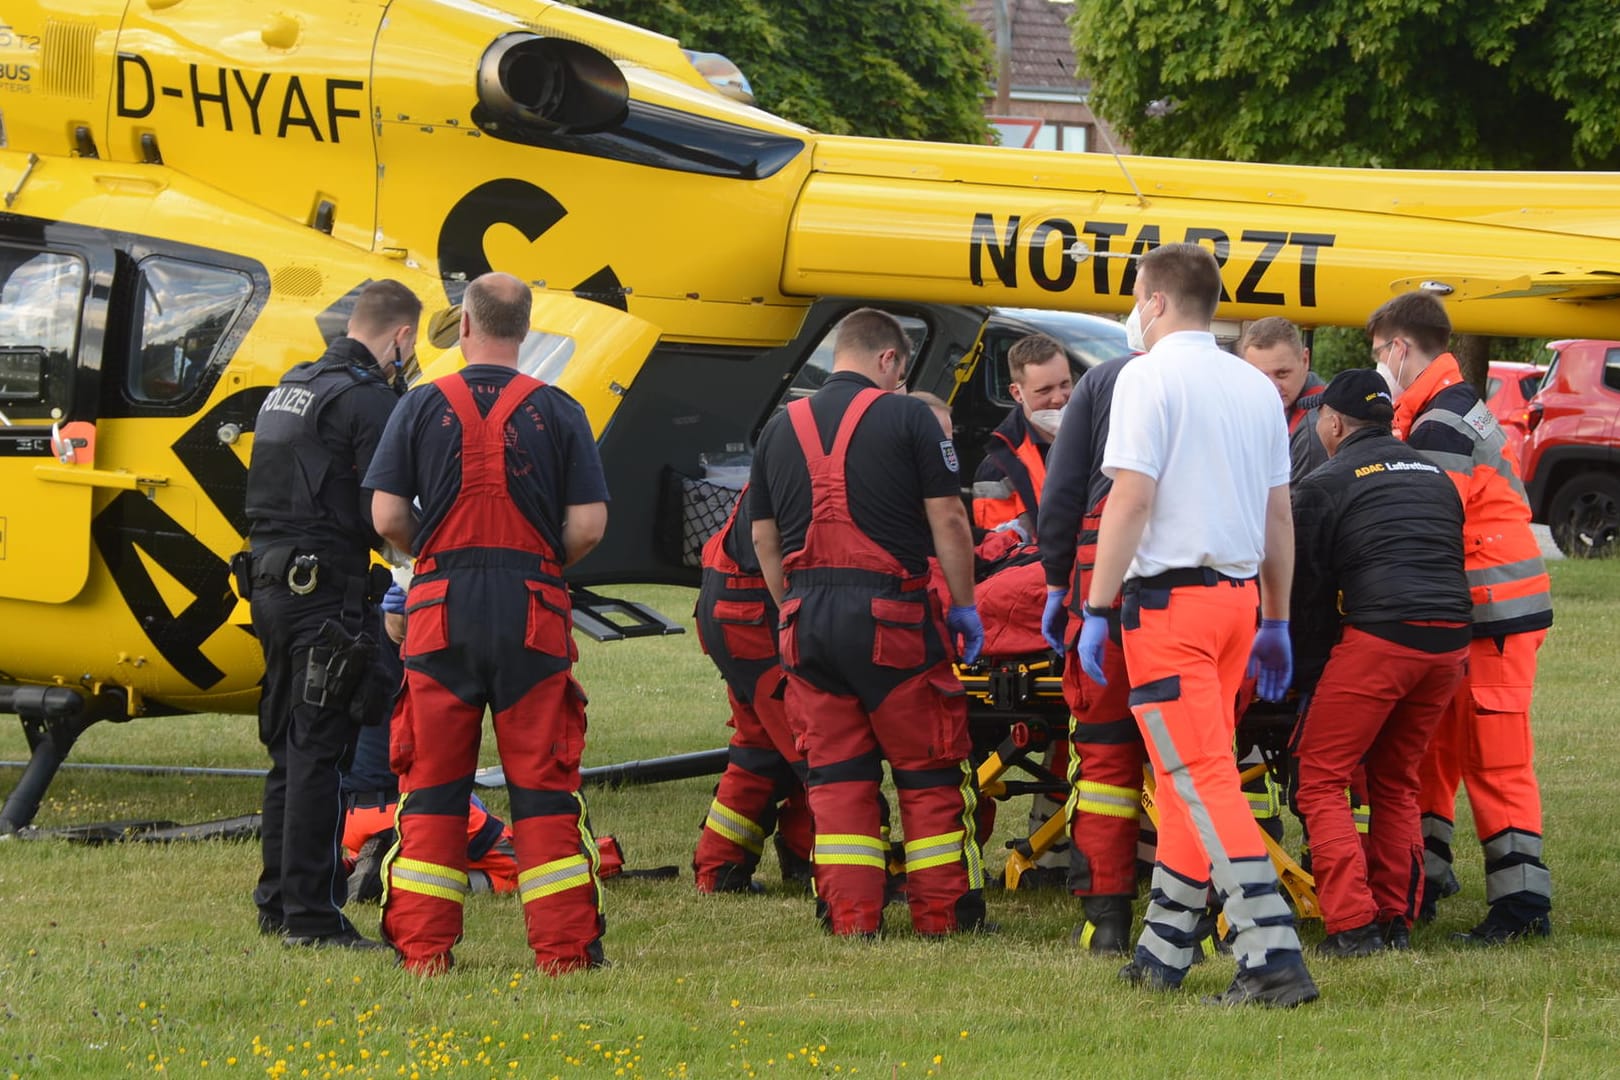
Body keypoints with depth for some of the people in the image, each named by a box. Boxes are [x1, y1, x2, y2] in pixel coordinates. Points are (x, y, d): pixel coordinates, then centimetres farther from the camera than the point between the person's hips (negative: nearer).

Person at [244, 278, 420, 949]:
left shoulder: (290, 387, 17)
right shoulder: (369, 398, -11)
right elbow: (381, 513, -16)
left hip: (272, 584, 9)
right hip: (325, 589, -9)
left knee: (289, 749, 15)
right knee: (319, 751, -7)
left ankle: (277, 904, 19)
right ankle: (311, 913, -7)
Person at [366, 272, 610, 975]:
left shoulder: (424, 407, 2)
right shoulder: (557, 412, 2)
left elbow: (387, 516, -2)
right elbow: (589, 523, -2)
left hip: (442, 606, 0)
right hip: (532, 609, 0)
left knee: (431, 783, 6)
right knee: (543, 783, 3)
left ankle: (422, 945, 5)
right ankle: (564, 947, 1)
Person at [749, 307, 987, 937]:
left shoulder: (780, 429, 12)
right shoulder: (906, 418, -2)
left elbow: (764, 537, 15)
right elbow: (947, 521, -4)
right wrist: (964, 605, 5)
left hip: (807, 617, 4)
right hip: (889, 613, -4)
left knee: (835, 772, 8)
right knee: (927, 768, 5)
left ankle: (849, 914, 4)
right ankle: (941, 909, 6)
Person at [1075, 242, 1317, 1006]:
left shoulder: (1149, 377, -8)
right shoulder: (1256, 387, 13)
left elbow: (1131, 497, -16)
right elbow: (1279, 514, 15)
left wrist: (1097, 611, -13)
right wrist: (1276, 622, 21)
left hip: (1169, 597, -7)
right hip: (1238, 593, 7)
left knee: (1200, 779, -9)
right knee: (1190, 774, 16)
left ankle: (1272, 956, -20)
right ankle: (1162, 952, 22)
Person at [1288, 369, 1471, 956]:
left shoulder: (1323, 485, 6)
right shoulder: (1432, 475, 24)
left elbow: (1306, 591, 7)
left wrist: (1304, 675, 15)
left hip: (1378, 637, -6)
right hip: (1449, 642, 6)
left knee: (1320, 781, 1)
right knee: (1396, 782, 21)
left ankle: (1354, 924, -10)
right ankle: (1396, 919, 17)